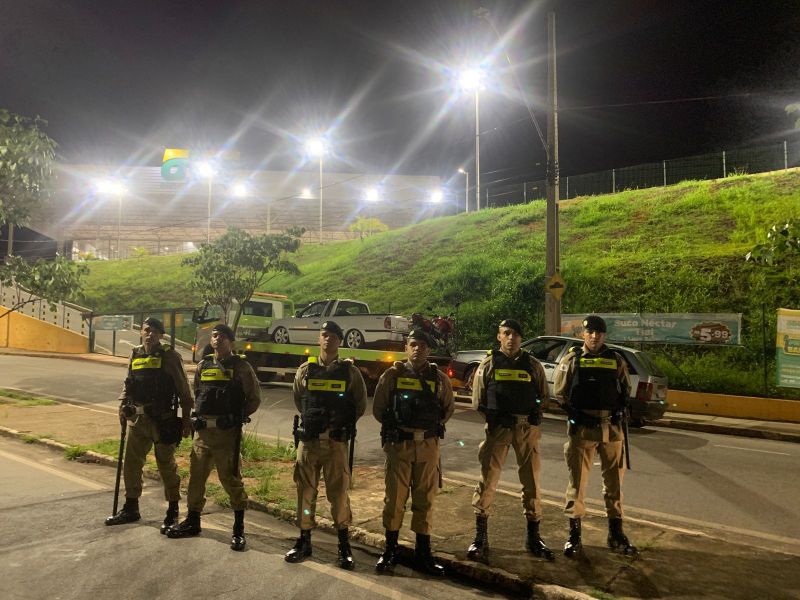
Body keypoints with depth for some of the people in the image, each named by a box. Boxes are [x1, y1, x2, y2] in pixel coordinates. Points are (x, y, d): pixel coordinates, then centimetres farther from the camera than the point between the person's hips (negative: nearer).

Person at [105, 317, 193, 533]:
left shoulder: (170, 357, -8)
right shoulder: (135, 355, 9)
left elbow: (183, 390, -8)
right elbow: (128, 384, 19)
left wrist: (186, 419, -9)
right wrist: (123, 405, 4)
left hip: (163, 420, -6)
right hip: (138, 419, 6)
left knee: (166, 466, 4)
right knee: (131, 464, 14)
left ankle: (173, 512, 17)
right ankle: (130, 509, 32)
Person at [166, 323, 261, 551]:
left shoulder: (241, 366, -5)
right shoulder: (203, 365, 11)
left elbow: (254, 399, -1)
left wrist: (237, 417, -4)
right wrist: (199, 416, 11)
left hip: (227, 433, -5)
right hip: (203, 430, 6)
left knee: (231, 479, -1)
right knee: (196, 476, 14)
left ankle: (239, 529, 10)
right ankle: (192, 521, 31)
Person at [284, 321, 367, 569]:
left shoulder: (350, 371, -1)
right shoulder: (305, 370, 3)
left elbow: (360, 405, 8)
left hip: (337, 441, -2)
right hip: (308, 439, 2)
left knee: (338, 492, 2)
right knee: (306, 490, 9)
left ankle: (344, 545, 15)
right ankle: (304, 541, 24)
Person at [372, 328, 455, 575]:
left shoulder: (439, 379, 2)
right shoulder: (392, 375, -2)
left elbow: (448, 408, 15)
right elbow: (378, 409, 5)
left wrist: (432, 428, 9)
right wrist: (394, 427, 6)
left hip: (428, 446, 2)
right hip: (398, 444, -1)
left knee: (425, 500, 9)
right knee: (394, 497, 5)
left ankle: (423, 553, 21)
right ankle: (391, 550, 22)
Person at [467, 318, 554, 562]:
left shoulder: (532, 365, 7)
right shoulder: (489, 364, 4)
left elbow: (544, 396, 12)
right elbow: (478, 400, 4)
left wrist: (533, 413, -2)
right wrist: (495, 416, -7)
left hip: (527, 428, 2)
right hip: (497, 428, -1)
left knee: (531, 481, 8)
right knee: (487, 480, 0)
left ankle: (533, 537, 24)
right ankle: (480, 537, 12)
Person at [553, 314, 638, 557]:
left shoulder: (615, 360, 8)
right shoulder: (571, 359, 1)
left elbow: (625, 389, 15)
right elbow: (560, 392, 0)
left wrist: (619, 412, 1)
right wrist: (575, 414, -9)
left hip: (612, 427, 3)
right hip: (581, 427, -2)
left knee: (614, 480, 12)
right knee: (577, 480, 2)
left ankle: (616, 533, 27)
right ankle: (574, 533, 14)